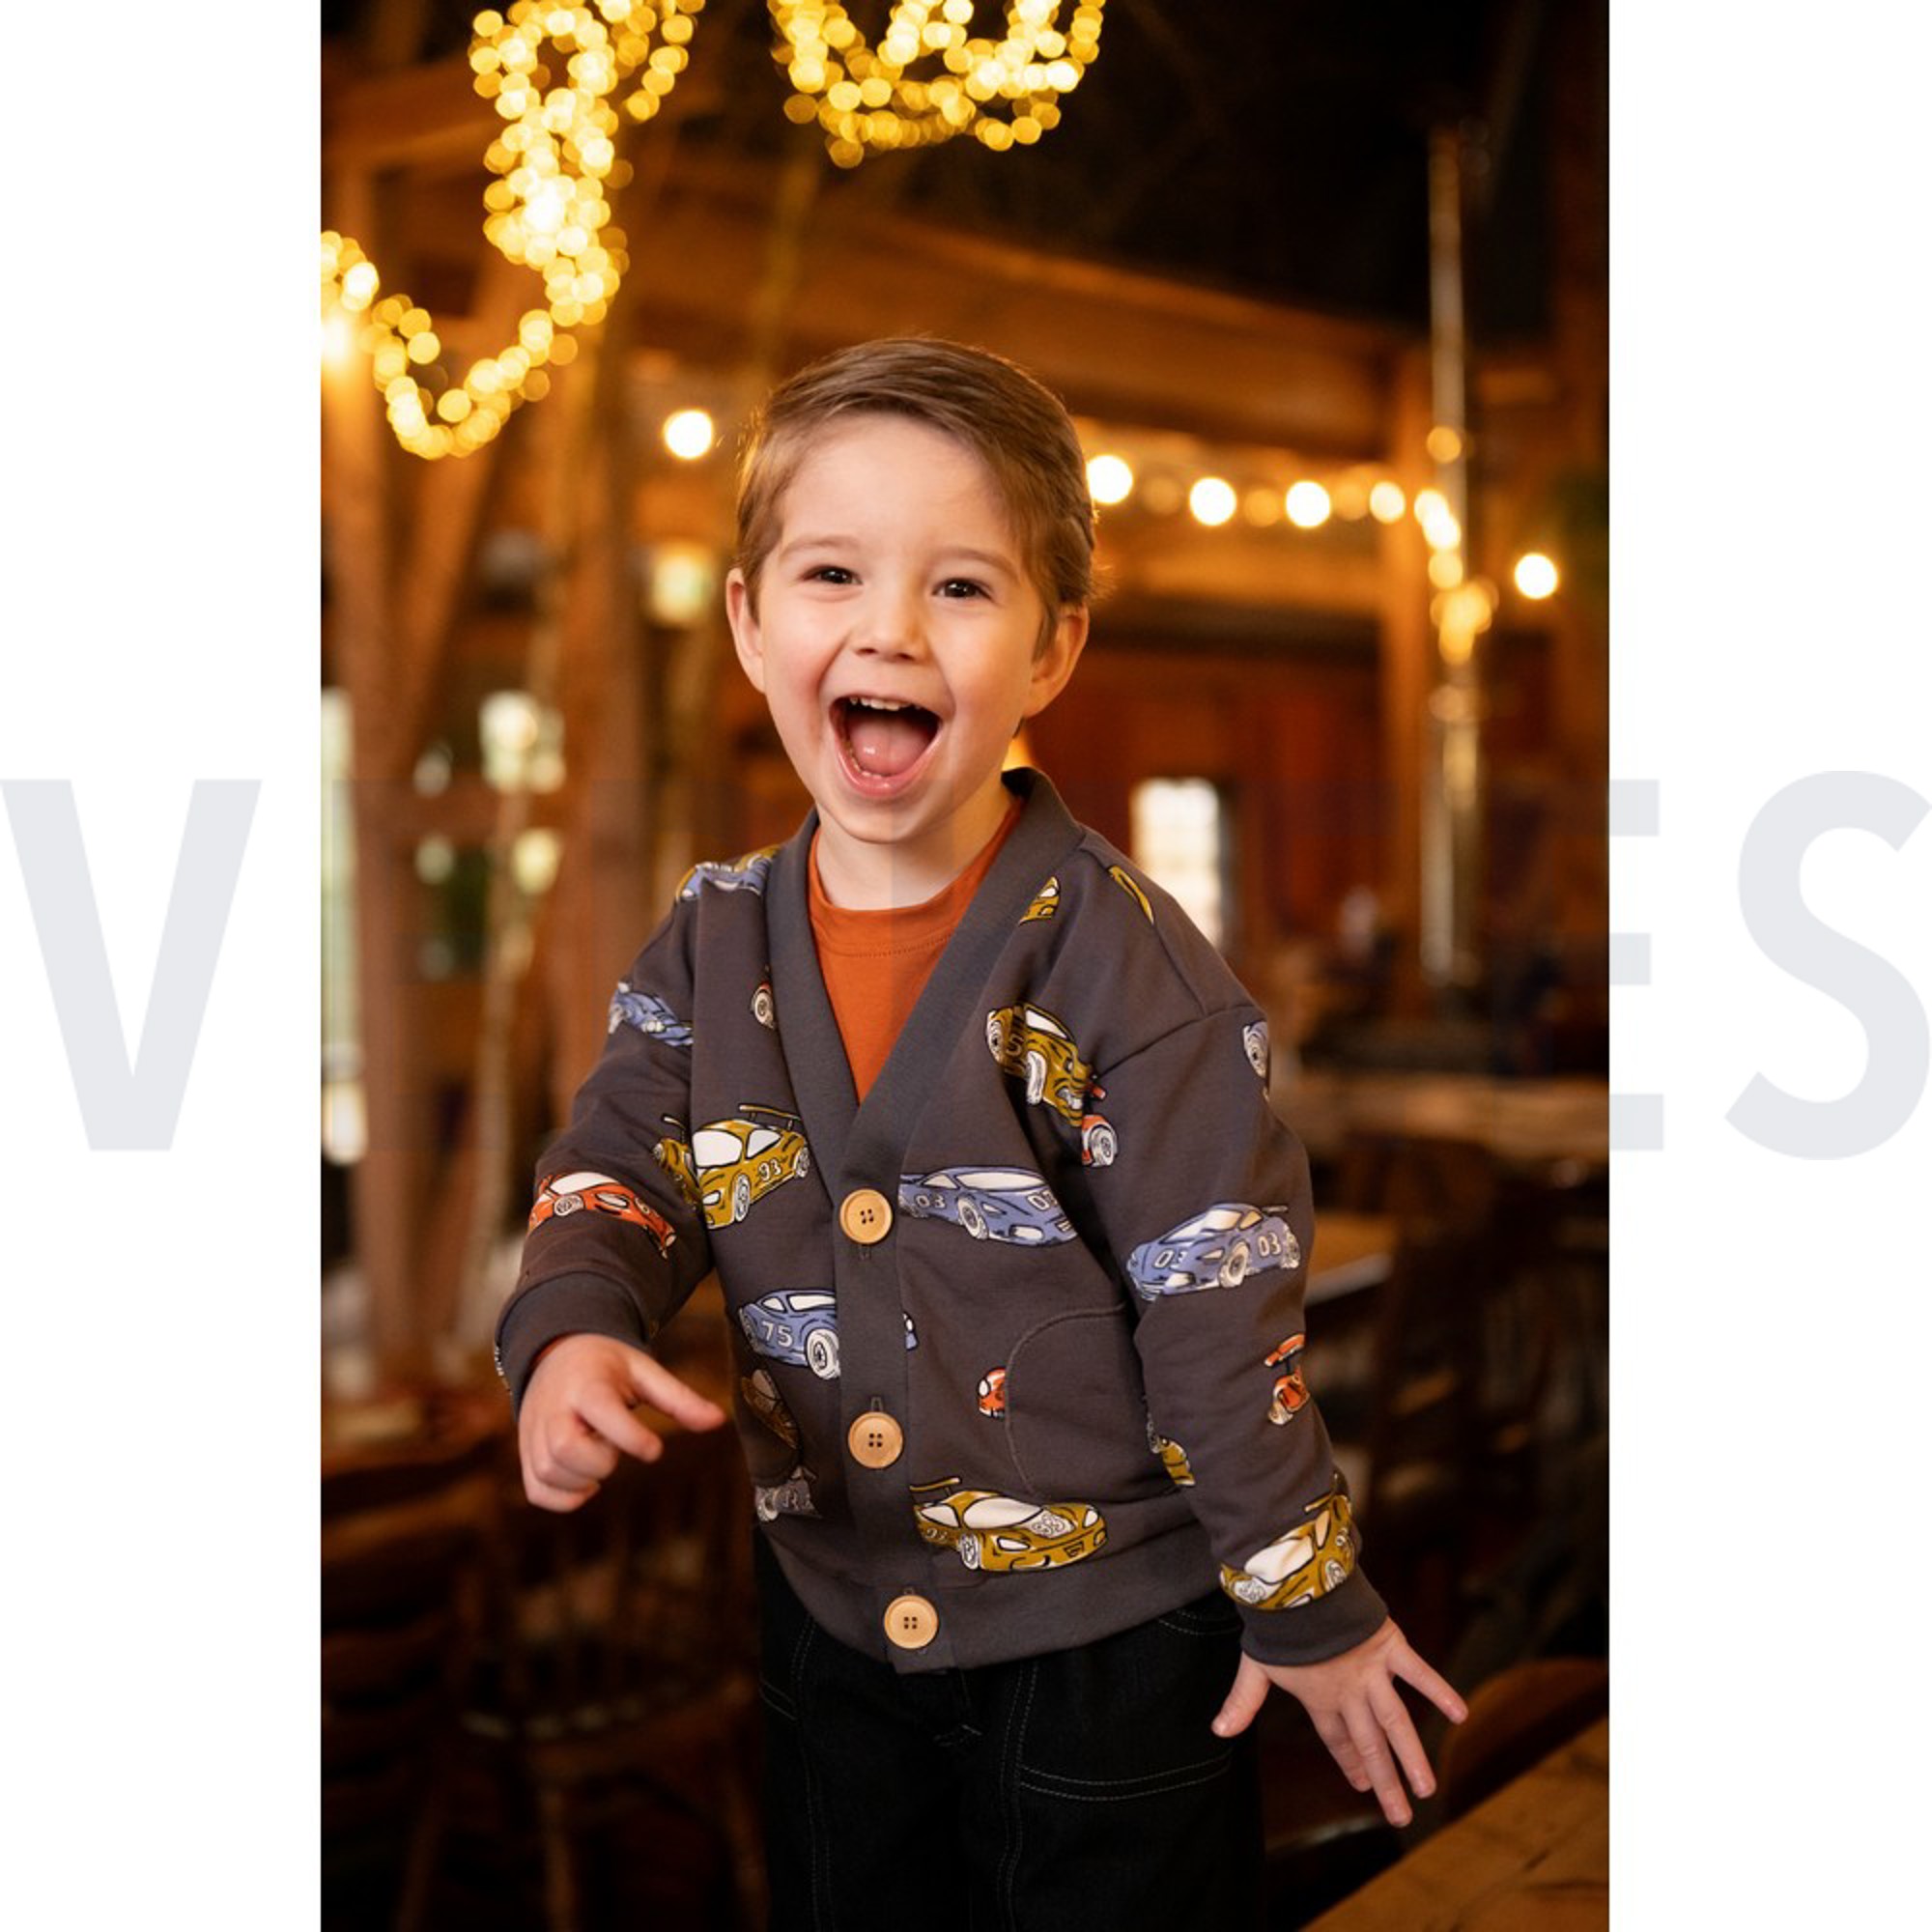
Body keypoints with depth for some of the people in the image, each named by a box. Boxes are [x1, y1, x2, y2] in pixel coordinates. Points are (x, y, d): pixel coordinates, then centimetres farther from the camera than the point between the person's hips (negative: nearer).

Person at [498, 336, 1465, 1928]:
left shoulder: (1117, 959, -20)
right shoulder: (717, 943, -4)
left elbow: (1222, 1305, -16)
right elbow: (617, 1173, 1)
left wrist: (1310, 1605, -10)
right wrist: (572, 1334, -21)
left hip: (1110, 1632, -5)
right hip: (834, 1609, 5)